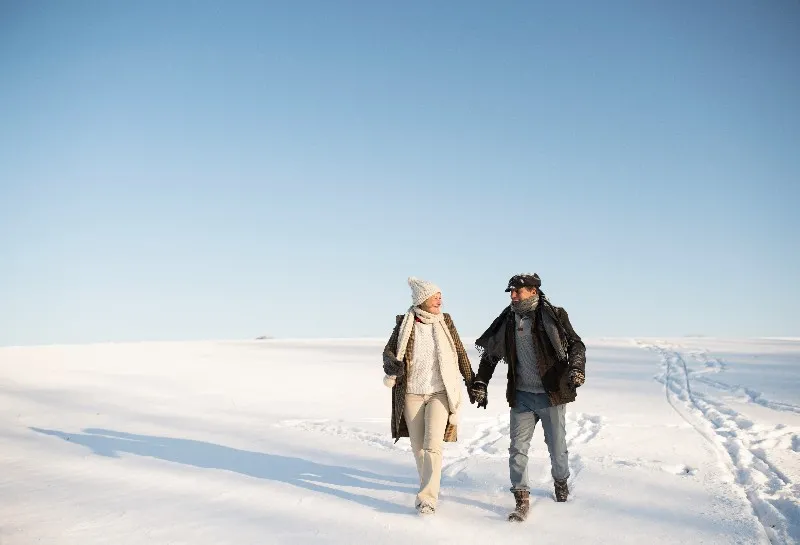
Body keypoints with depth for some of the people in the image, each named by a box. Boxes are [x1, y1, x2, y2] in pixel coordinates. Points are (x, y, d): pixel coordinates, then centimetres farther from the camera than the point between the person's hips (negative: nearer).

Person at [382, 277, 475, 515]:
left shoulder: (445, 320, 0)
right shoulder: (405, 322, -3)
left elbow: (460, 352, 8)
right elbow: (389, 350, 1)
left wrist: (471, 382, 10)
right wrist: (393, 365, -22)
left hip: (439, 393, -1)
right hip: (411, 394, 1)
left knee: (432, 445, -14)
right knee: (418, 447, 11)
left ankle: (427, 498, -9)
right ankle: (429, 487, 32)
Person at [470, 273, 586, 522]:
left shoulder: (553, 316, -7)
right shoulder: (507, 320, 3)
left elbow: (576, 344, -5)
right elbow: (491, 353, 11)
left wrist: (576, 369, -23)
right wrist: (480, 384, 7)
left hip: (551, 394, -2)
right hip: (521, 396, 3)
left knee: (557, 446, 12)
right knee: (518, 448, -1)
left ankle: (561, 481, 41)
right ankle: (522, 499, 10)